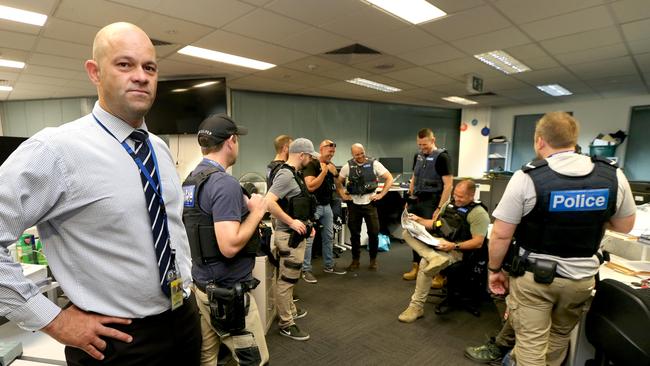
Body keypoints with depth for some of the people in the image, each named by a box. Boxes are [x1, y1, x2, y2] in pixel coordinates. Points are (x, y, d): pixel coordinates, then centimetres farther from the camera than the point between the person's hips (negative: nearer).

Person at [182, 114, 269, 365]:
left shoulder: (190, 181, 7)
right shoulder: (225, 183, -22)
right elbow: (229, 246, -28)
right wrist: (256, 212, -14)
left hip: (200, 285, 9)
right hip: (227, 293, -9)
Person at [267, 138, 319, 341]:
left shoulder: (294, 174, 11)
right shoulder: (285, 175, -20)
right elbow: (269, 202, -30)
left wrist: (306, 223, 14)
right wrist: (291, 222, -25)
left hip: (296, 235, 10)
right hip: (289, 236, -10)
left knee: (290, 277, 23)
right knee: (287, 279, 2)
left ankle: (290, 310, 41)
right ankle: (286, 324, 15)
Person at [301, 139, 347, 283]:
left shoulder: (332, 166, 11)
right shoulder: (311, 165, -12)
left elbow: (337, 186, 13)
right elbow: (311, 186, -22)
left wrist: (335, 174, -3)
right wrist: (324, 172, -21)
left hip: (327, 206, 8)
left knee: (329, 237, 14)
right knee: (309, 238, -5)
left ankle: (329, 266, 27)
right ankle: (306, 270, 4)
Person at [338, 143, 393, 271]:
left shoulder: (374, 164, -4)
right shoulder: (348, 166, 1)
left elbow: (389, 178, -1)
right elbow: (339, 182, 14)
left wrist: (381, 194, -6)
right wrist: (343, 195, 3)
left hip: (370, 203, -1)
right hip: (353, 204, 2)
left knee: (374, 233, 3)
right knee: (354, 234, 9)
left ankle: (373, 259, 22)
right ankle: (355, 260, 24)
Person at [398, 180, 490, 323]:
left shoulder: (478, 213, -8)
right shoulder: (450, 205, 13)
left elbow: (478, 243, -15)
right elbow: (436, 224, 21)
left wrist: (454, 246, -25)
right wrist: (419, 220, 5)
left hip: (456, 250, -7)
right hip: (436, 243, 8)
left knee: (425, 264, -31)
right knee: (408, 232, -14)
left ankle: (417, 306, -14)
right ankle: (434, 257, -37)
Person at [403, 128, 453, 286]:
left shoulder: (442, 157, -9)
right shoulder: (418, 156, 12)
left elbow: (448, 184, -14)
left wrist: (440, 208, -19)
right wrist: (410, 199, 15)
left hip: (431, 202, -6)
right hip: (416, 201, 7)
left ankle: (440, 273, 9)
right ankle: (416, 267, 25)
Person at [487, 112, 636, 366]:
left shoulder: (526, 178, -18)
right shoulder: (614, 176, -6)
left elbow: (501, 234, -15)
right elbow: (624, 226, 10)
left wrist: (494, 270, 0)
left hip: (534, 275, -4)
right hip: (582, 277, 5)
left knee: (531, 344, 9)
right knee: (559, 337, 26)